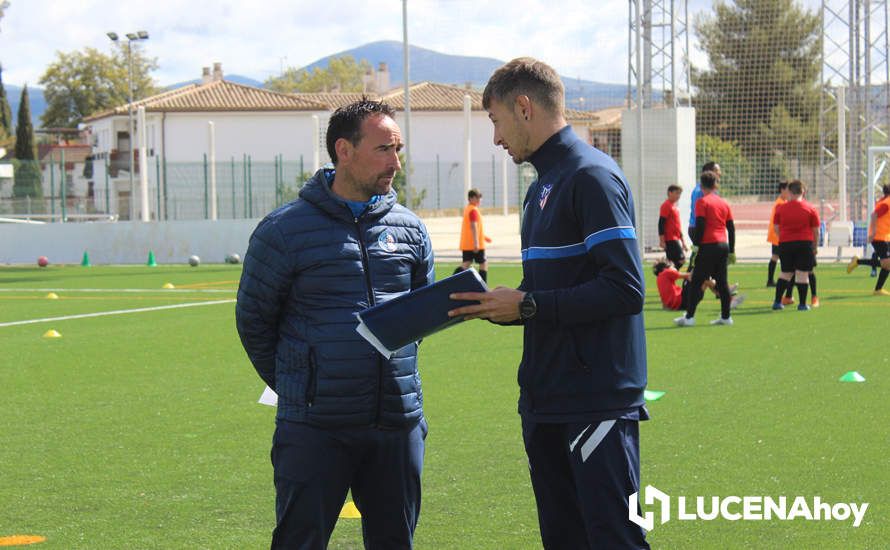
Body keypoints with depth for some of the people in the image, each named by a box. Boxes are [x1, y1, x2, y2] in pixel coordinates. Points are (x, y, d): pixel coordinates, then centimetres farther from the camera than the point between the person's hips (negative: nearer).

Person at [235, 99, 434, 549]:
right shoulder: (285, 230, -5)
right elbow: (253, 319, 4)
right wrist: (295, 385, 7)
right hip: (315, 431, -4)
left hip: (398, 425, 4)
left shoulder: (409, 229, 8)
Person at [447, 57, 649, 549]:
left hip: (597, 402, -10)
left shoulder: (592, 176, -12)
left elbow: (625, 289, -20)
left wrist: (527, 306, -15)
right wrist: (495, 305, 5)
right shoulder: (542, 189, 18)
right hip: (545, 401, 10)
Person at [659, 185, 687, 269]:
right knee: (681, 260, -15)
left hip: (676, 239, 9)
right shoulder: (666, 206, -9)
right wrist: (662, 240, -20)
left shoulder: (675, 207, 19)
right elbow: (661, 223, -15)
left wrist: (683, 241, 26)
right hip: (670, 240, -9)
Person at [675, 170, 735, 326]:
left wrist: (696, 245, -10)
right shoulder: (724, 203, 13)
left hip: (708, 245, -6)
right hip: (723, 245, 6)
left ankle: (689, 316, -3)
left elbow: (700, 226, -14)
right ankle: (725, 316, 9)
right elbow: (731, 228, 13)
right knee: (722, 281, 11)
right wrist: (731, 251, 17)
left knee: (697, 281, -2)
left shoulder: (702, 202, -5)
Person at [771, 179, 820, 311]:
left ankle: (777, 301, 10)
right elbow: (816, 231, 2)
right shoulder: (810, 209, 0)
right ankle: (802, 304, 3)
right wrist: (815, 247, 12)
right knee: (802, 274, 2)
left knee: (786, 273, 13)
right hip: (805, 243, -2)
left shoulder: (780, 209, 2)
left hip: (785, 244, 2)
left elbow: (776, 228, 6)